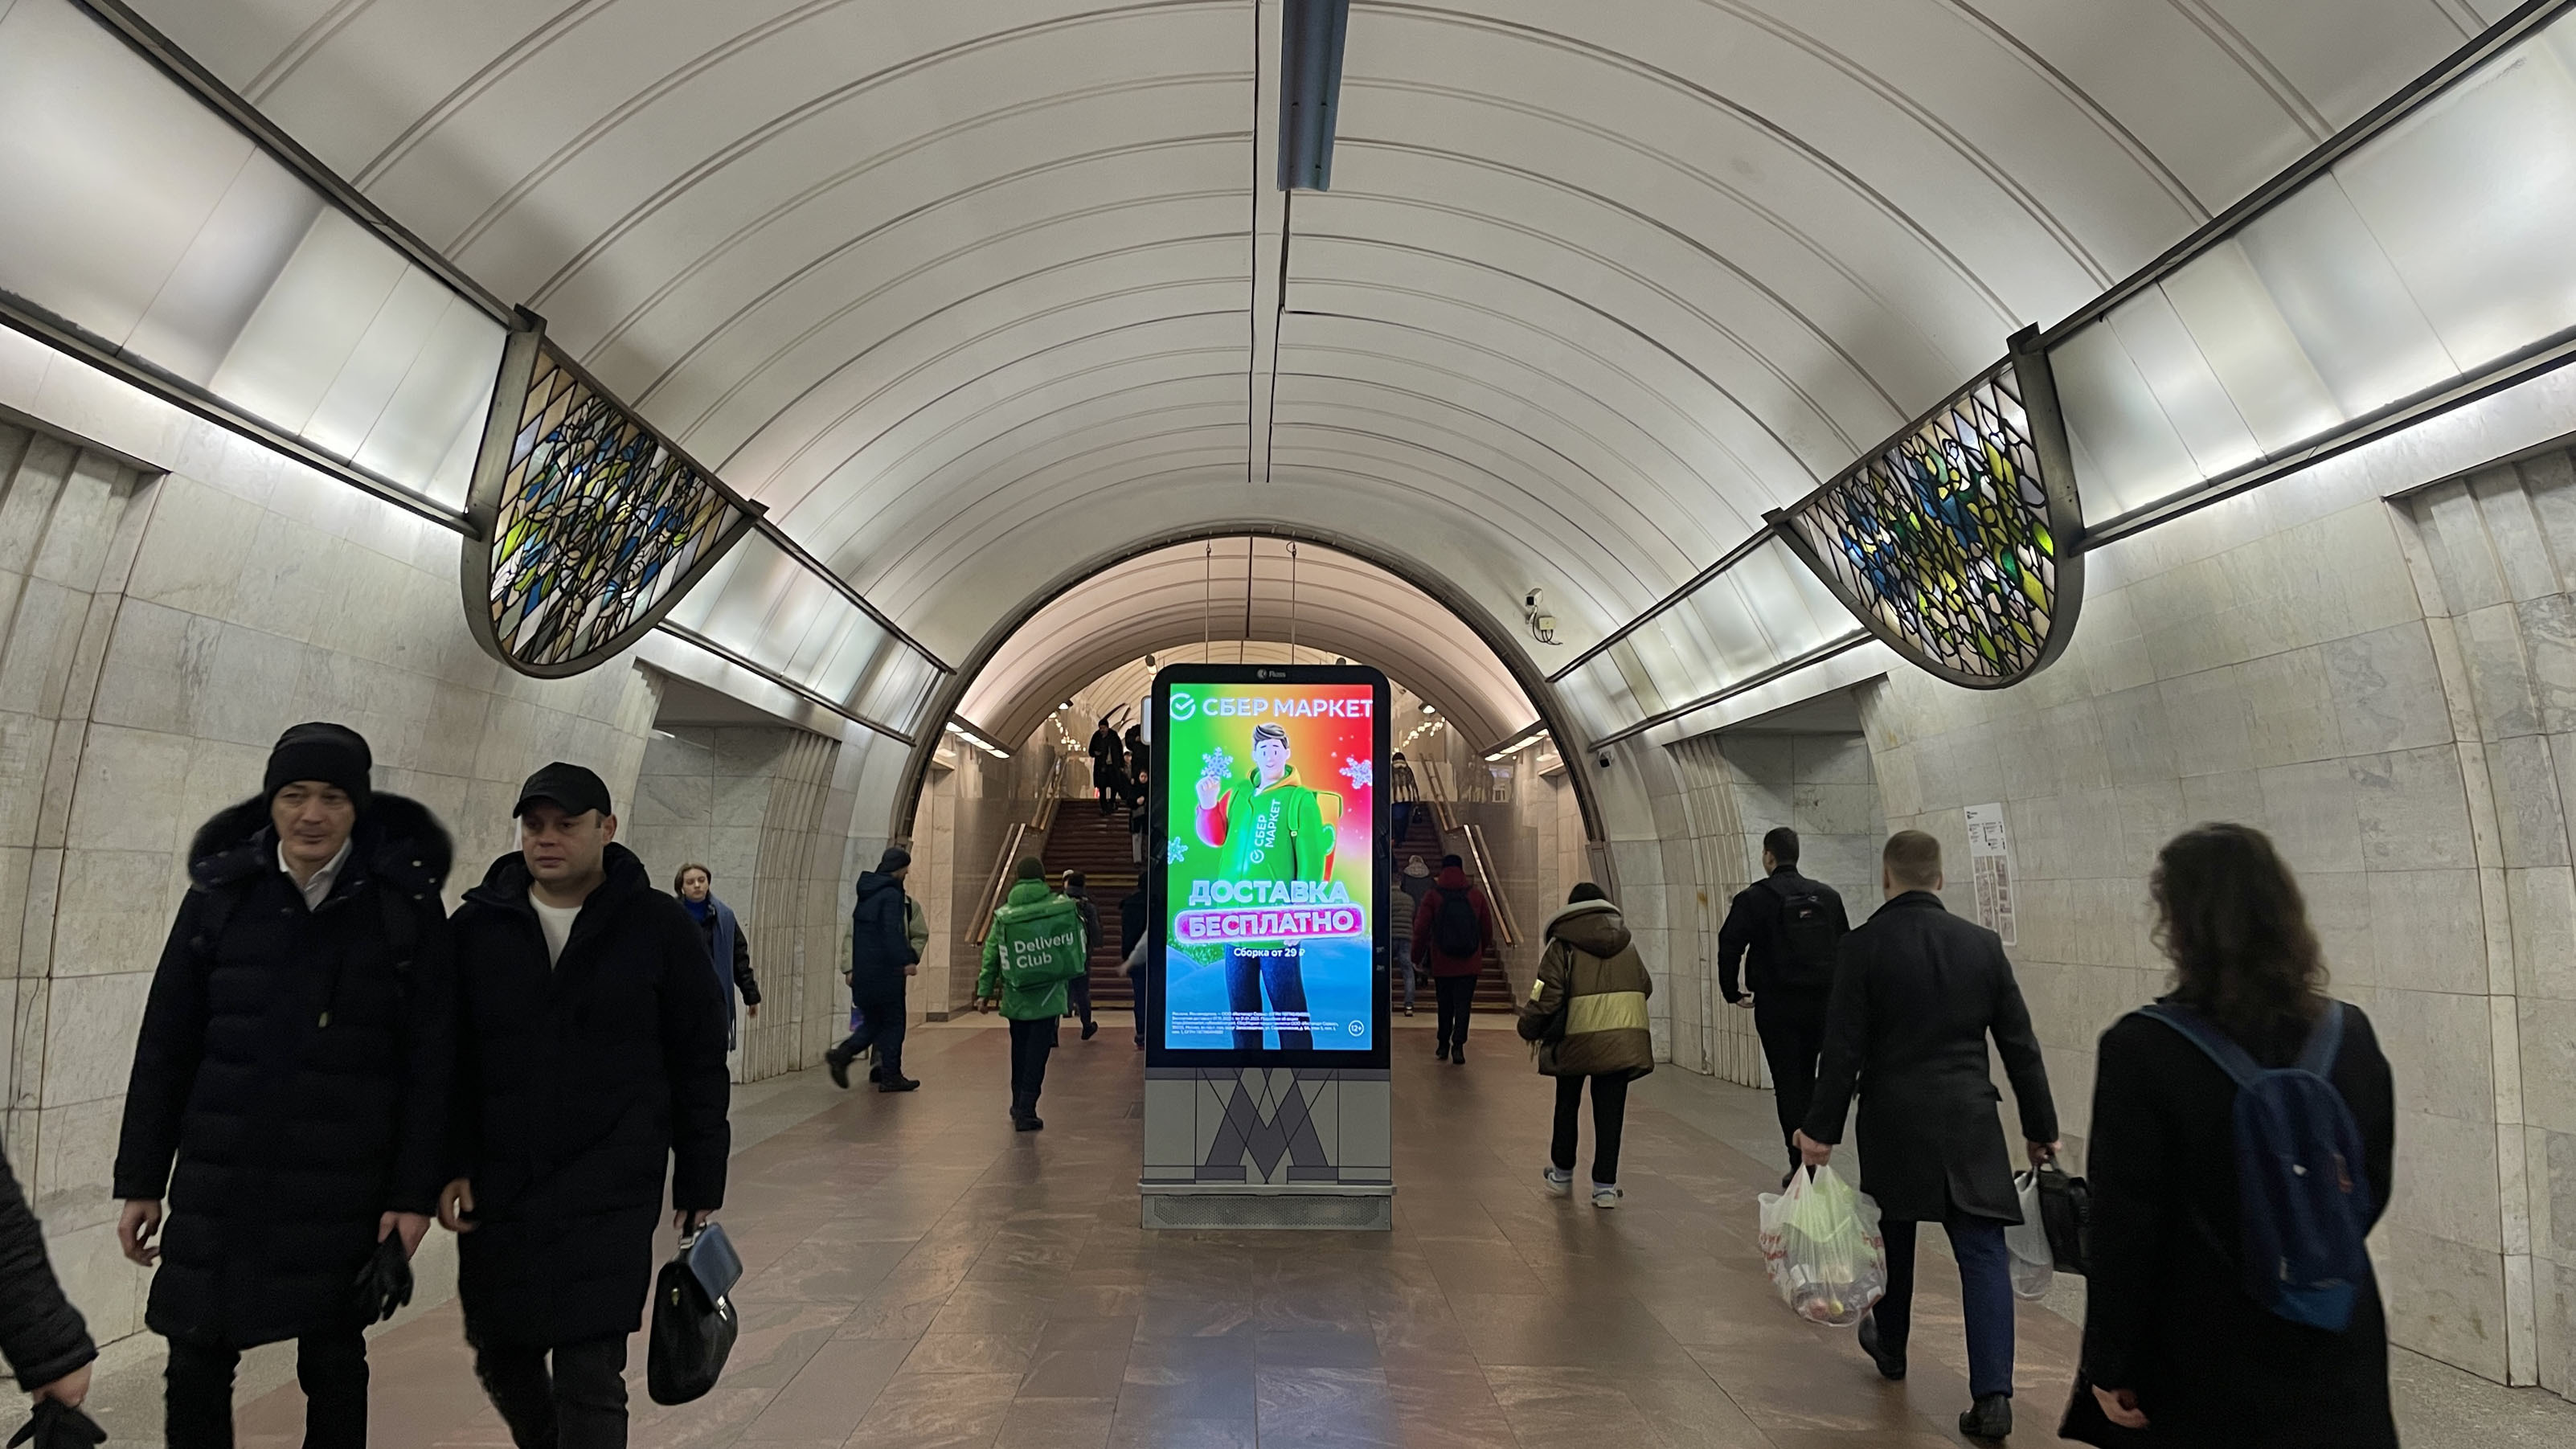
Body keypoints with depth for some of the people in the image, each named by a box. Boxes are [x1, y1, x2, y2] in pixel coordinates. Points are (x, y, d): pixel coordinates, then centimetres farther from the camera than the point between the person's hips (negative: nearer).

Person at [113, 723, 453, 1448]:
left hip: (343, 1188, -2)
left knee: (334, 1363, 11)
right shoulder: (220, 895, 1)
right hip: (219, 1179, 2)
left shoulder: (405, 904, -6)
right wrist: (141, 1180, 6)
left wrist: (415, 1191, -7)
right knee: (195, 1369, 7)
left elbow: (430, 1059, -5)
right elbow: (165, 1047, 6)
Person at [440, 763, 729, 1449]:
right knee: (500, 1358, 17)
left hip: (611, 1194, -3)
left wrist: (699, 1187, 0)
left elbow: (701, 1065, 0)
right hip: (496, 1189, 4)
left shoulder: (660, 926, -3)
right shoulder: (477, 925, 3)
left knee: (589, 1379, -5)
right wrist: (450, 1168, -2)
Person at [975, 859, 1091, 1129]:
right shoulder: (1063, 906, -4)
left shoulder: (1004, 914, -1)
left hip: (1016, 997, 2)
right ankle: (1026, 1110, -5)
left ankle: (1019, 1105, 27)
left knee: (1019, 1051, 17)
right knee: (1037, 1052, 1)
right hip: (1048, 996, -2)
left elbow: (991, 956, 0)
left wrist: (984, 992, 6)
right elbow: (1078, 943, 0)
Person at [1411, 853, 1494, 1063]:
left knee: (1445, 1005, 14)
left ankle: (1444, 1046, 22)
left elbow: (1421, 930, -6)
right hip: (1470, 964, 0)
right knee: (1463, 1004, 2)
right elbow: (1487, 930, 6)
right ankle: (1458, 1046, -11)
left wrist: (1417, 957, 7)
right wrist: (1480, 952, 23)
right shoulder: (1477, 896, -1)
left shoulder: (1432, 896, -6)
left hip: (1442, 962, 0)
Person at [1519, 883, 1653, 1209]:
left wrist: (1529, 1030, 3)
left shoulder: (1563, 946, -5)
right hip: (1623, 1041, 3)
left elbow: (1546, 998, -11)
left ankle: (1562, 1174, 29)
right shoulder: (1626, 943, 10)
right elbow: (1646, 987, 14)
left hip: (1577, 1040, -2)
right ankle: (1605, 1186, 6)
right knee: (1609, 1113, 7)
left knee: (1567, 1106, 17)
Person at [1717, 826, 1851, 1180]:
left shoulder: (1753, 898, -7)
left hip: (1776, 1006, -4)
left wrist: (1732, 992, 1)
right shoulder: (1828, 896, 6)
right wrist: (1835, 990, 17)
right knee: (1808, 1081, 17)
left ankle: (1800, 1165, 2)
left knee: (1788, 1085, 2)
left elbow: (1729, 947, -11)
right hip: (1820, 1004, 4)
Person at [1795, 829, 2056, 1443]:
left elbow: (1844, 1047, -10)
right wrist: (2041, 1128, 13)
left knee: (1893, 1237, 19)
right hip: (1970, 1121, 1)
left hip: (1893, 1120, -1)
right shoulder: (1982, 943, 1)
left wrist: (1821, 1129, -5)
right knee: (1982, 1254, 3)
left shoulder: (1864, 945, -8)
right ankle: (1992, 1393, -5)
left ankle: (1889, 1346, 39)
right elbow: (2020, 1045, 5)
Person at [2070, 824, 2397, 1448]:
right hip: (2336, 1355, 4)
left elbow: (2123, 1228, -16)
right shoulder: (2350, 1035, -5)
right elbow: (2372, 1190, 8)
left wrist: (2111, 1364, -6)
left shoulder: (2141, 1048, -20)